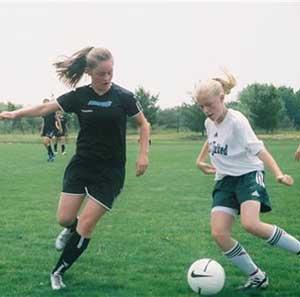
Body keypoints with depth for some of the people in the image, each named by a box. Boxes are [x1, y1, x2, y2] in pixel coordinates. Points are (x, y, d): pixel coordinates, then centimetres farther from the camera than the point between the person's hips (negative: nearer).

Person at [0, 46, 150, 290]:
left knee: (86, 224, -7)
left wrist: (143, 154, -8)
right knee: (64, 218, 0)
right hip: (81, 165, 3)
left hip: (110, 172, -3)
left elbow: (144, 125, 1)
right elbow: (45, 108, -1)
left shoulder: (123, 96, -9)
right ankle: (72, 229, 40)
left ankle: (58, 272, 11)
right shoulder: (79, 96, -3)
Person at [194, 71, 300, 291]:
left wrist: (278, 173, -39)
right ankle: (257, 277, 3)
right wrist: (200, 160, 27)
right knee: (219, 233, -11)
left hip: (248, 175, -6)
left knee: (251, 224, -31)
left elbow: (258, 148, -26)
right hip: (225, 180, 7)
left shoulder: (236, 121, -16)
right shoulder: (209, 123, 6)